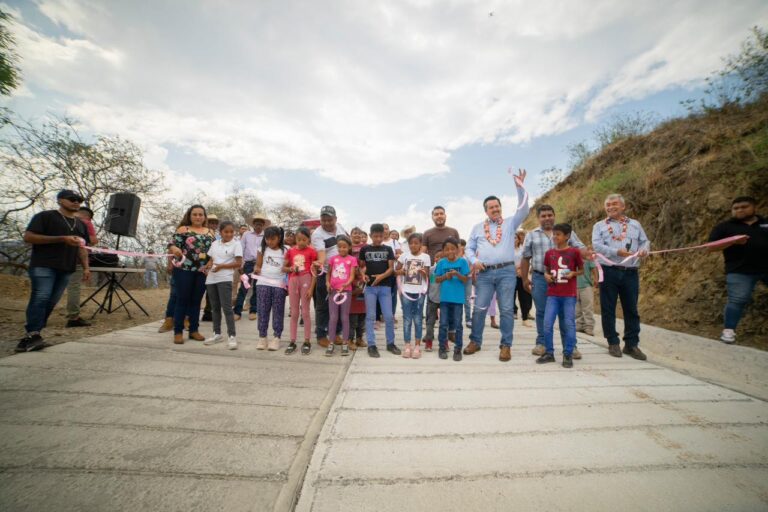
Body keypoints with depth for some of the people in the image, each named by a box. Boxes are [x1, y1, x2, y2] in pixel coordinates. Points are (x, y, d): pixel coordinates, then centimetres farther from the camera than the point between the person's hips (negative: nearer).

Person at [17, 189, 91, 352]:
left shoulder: (81, 224, 20)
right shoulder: (45, 216, 4)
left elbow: (81, 247, 22)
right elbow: (28, 237, -6)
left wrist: (86, 267, 10)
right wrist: (62, 239, -15)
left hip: (66, 269, 5)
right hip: (43, 265, -5)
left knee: (51, 302, 2)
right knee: (40, 298, -14)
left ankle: (33, 333, 9)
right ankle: (32, 334, -12)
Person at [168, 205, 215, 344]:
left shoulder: (210, 232, 14)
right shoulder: (183, 229, 4)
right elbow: (172, 245, -5)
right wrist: (175, 250, -27)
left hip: (203, 271, 3)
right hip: (184, 270, -3)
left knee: (196, 301, 10)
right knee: (182, 300, 1)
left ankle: (194, 330, 19)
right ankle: (178, 331, 11)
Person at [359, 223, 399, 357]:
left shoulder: (388, 249, 5)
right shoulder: (365, 249, 5)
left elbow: (391, 268, 0)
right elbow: (362, 266, 12)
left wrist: (382, 276, -17)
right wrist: (363, 274, -10)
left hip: (385, 286, 0)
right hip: (370, 286, 0)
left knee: (389, 316, 3)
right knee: (370, 316, 3)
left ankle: (390, 343, 20)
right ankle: (371, 345, 12)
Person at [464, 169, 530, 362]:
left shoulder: (510, 223, 11)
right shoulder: (478, 228, 14)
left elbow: (523, 209, -3)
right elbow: (469, 248, 13)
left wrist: (520, 186, -11)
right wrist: (474, 261, -6)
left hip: (506, 271, -1)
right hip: (484, 273, 1)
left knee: (507, 310, 2)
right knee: (479, 309, 3)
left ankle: (506, 346, 13)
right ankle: (475, 341, 18)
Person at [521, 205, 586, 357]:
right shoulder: (531, 235, 8)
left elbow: (580, 248, 3)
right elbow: (526, 258, 9)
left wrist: (586, 254, -22)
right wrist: (525, 279, 6)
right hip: (539, 278, 0)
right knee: (541, 312, 7)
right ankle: (541, 343, 19)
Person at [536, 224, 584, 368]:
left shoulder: (574, 252, -1)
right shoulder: (549, 253, 7)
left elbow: (581, 270, 7)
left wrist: (573, 273, -13)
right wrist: (547, 276, -4)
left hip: (569, 295, -2)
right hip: (552, 294, 3)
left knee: (569, 325, 1)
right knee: (547, 324, -1)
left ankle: (568, 355, 14)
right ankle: (549, 352, 12)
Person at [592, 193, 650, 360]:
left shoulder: (635, 224, 17)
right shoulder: (599, 226, 8)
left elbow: (645, 241, 14)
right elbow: (596, 245, -6)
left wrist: (644, 250, -9)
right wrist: (617, 251, -18)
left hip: (630, 273, 2)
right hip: (609, 272, -2)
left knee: (631, 309, 6)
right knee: (608, 309, 2)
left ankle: (632, 344, 16)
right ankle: (613, 343, 14)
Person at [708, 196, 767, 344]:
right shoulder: (724, 227, 5)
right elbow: (711, 247, -4)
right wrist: (733, 242, -19)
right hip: (740, 270, -4)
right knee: (737, 300, -8)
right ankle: (728, 330, -3)